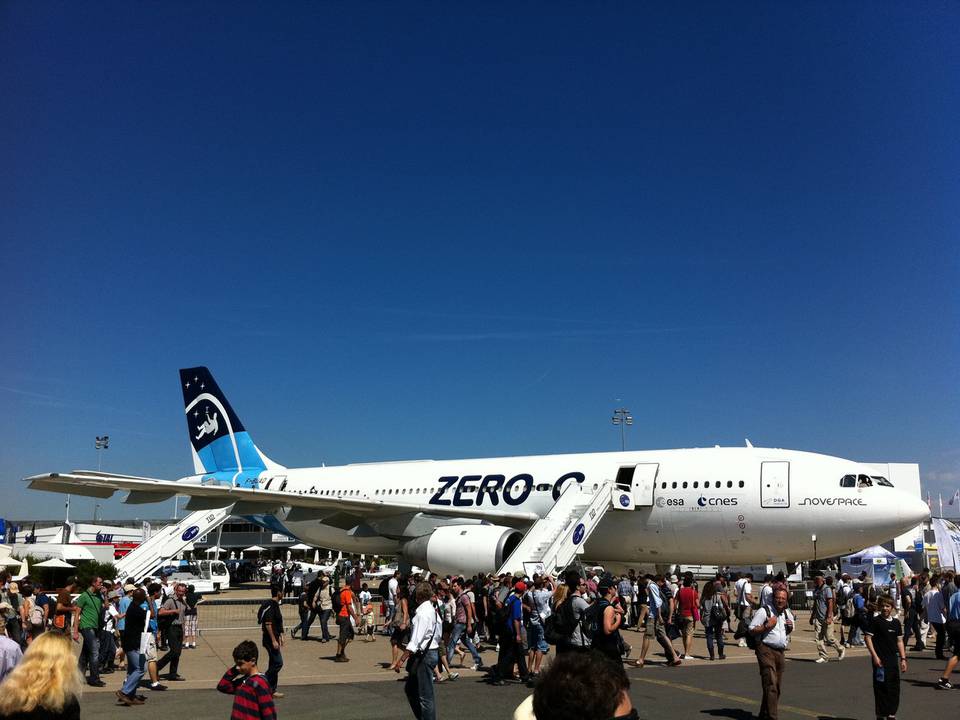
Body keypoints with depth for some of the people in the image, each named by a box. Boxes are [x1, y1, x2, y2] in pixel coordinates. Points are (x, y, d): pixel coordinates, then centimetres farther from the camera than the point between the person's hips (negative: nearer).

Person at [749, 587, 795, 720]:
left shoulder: (788, 614, 14)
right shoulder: (764, 611, -7)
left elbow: (790, 631, 28)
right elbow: (751, 630, -8)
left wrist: (790, 627, 6)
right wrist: (767, 625, -19)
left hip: (780, 651, 7)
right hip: (766, 650, -7)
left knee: (777, 687, 11)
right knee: (771, 685, -15)